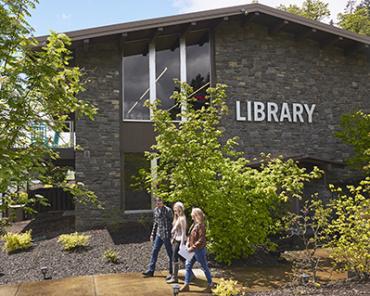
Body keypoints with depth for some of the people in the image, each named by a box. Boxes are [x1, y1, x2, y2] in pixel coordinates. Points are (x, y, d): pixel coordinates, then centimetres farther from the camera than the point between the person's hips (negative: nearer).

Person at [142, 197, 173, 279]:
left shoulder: (168, 210, -14)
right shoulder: (155, 211, 6)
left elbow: (172, 223, -12)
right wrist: (152, 234, 16)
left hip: (167, 235, -7)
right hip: (159, 234, 7)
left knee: (170, 254, 4)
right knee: (154, 251, 11)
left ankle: (171, 272, 14)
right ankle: (150, 270, 22)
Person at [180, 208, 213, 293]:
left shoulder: (201, 225, -20)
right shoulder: (194, 224, 7)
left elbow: (201, 240, -23)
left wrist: (192, 248, -21)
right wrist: (188, 242, 3)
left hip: (199, 250, -9)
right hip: (193, 250, 9)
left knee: (204, 267, 6)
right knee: (188, 265, 9)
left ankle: (210, 285, 23)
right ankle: (186, 285, 18)